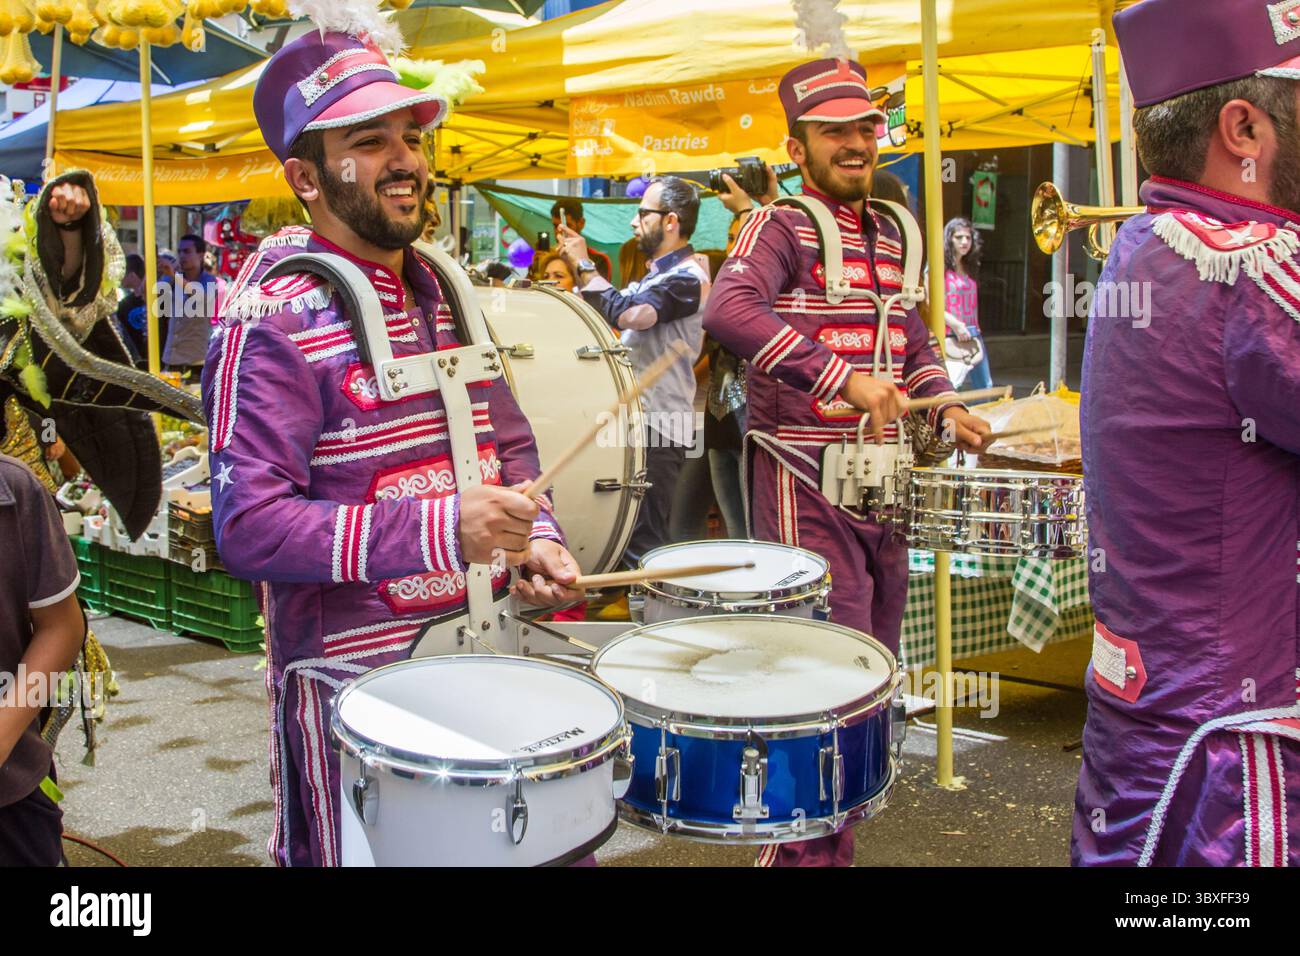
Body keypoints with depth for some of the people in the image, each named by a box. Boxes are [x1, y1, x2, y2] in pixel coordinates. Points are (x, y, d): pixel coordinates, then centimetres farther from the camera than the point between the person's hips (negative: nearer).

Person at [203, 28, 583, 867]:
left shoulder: (444, 293, 10)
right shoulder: (275, 316, -14)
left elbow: (509, 442, 19)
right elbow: (248, 528, -21)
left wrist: (537, 537, -2)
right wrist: (443, 529, -28)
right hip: (355, 681, -7)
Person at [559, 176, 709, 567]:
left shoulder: (687, 278, -16)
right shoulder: (659, 274, 19)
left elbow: (626, 313, -31)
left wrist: (583, 265, -21)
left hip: (656, 429, -10)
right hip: (640, 419, 11)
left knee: (641, 544, -8)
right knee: (629, 534, 18)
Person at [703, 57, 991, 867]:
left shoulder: (890, 233, 15)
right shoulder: (782, 226, -8)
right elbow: (727, 310, -28)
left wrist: (947, 407, 8)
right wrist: (844, 378, -33)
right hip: (806, 483, -8)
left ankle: (834, 842, 30)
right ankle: (808, 851, 6)